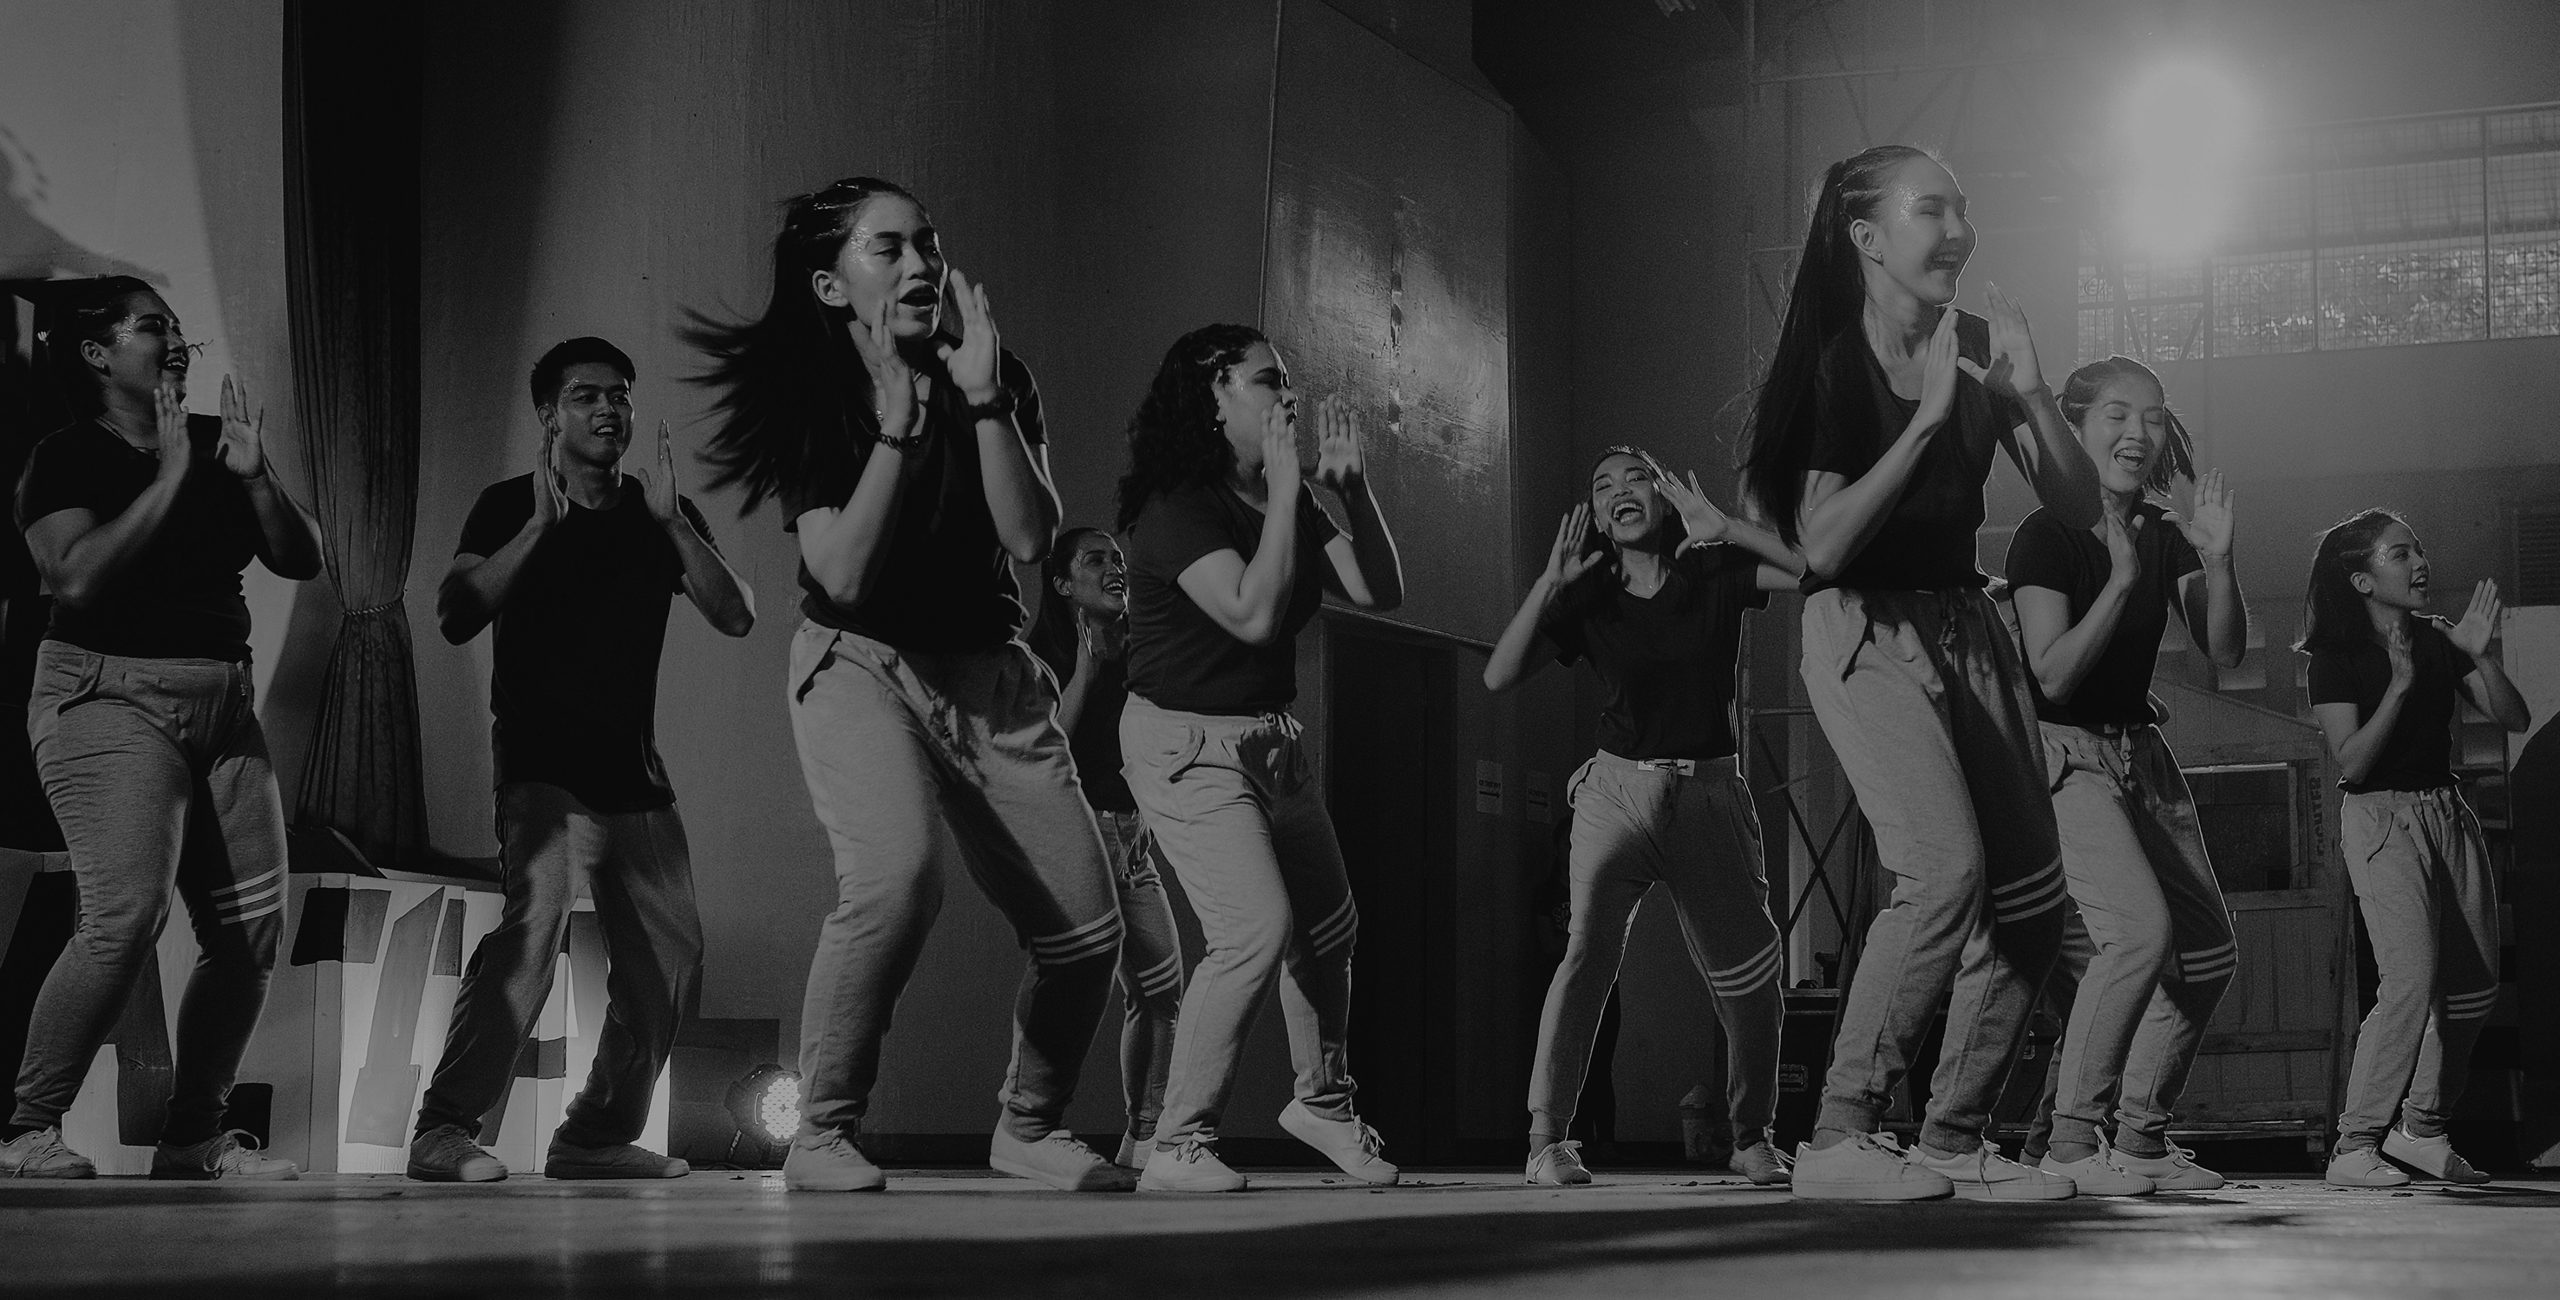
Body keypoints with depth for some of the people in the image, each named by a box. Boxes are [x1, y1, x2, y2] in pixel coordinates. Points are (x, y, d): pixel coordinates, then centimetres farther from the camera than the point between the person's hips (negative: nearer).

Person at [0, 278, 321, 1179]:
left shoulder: (216, 442, 14)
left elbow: (303, 561, 10)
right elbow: (77, 577, -18)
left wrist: (255, 478, -6)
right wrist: (168, 481, -17)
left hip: (223, 705, 6)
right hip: (110, 698, -6)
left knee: (252, 928, 0)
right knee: (126, 914, -22)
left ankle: (193, 1138, 10)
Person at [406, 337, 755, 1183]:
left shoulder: (661, 513, 10)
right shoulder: (509, 506, 0)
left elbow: (735, 617, -1)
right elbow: (455, 620, -14)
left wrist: (671, 523, -12)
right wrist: (538, 527, -20)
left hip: (634, 772, 6)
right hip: (543, 765, -6)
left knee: (669, 954, 5)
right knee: (535, 918, -26)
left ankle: (598, 1134, 17)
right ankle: (443, 1129, -28)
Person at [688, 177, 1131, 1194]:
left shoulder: (997, 380, 2)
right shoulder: (806, 400, -6)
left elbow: (1030, 539, -12)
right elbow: (845, 575, -18)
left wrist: (981, 399, -19)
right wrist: (896, 422, -22)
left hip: (989, 676, 4)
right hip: (859, 664, -4)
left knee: (1086, 929, -2)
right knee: (898, 873, -33)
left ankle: (1029, 1126, 26)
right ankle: (822, 1136, -17)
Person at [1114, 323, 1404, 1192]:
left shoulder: (1285, 502, 8)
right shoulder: (1178, 509, -18)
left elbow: (1382, 593, 5)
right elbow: (1254, 613, -30)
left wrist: (1351, 486, -6)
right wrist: (1287, 489, -25)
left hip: (1270, 740, 9)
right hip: (1186, 744, -9)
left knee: (1329, 927, 16)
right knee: (1256, 930, -22)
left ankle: (1322, 1101, 39)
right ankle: (1179, 1146, -12)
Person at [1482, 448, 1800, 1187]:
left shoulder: (1714, 575, 2)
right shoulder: (1590, 599, 4)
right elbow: (1498, 677, -5)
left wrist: (1724, 529, -17)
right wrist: (1550, 584, -12)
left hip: (1710, 793, 1)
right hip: (1619, 789, -1)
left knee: (1747, 973, 3)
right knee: (1590, 948, -20)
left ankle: (1753, 1138, 22)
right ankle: (1548, 1137, -19)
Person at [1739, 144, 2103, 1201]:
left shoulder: (1975, 348, 8)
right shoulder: (1835, 365, -10)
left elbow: (2078, 511, 4)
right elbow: (1820, 545, -22)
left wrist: (2030, 395, -11)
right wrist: (1927, 420, -23)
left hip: (1967, 626, 7)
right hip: (1865, 633, -7)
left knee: (2029, 903, 3)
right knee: (1945, 869, -25)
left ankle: (1953, 1141, 14)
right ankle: (1839, 1137, -19)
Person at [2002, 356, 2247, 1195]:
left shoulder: (2164, 537, 8)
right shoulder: (2047, 536, -12)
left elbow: (2226, 652, 2)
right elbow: (2054, 675, -20)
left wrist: (2217, 562, -13)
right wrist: (2123, 580, -27)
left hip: (2140, 750, 8)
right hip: (2064, 755, -8)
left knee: (2208, 952, 7)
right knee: (2140, 927, -26)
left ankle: (2141, 1136, 17)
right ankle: (2071, 1139, -19)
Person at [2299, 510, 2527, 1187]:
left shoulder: (2438, 641, 9)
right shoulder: (2338, 655, -6)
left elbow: (2516, 719, 5)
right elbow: (2351, 762, -16)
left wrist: (2483, 657, -11)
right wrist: (2398, 685, -25)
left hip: (2448, 813, 7)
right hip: (2381, 819, -7)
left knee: (2475, 987, 4)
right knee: (2412, 977, -21)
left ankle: (2422, 1125, 20)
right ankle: (2354, 1145, -17)